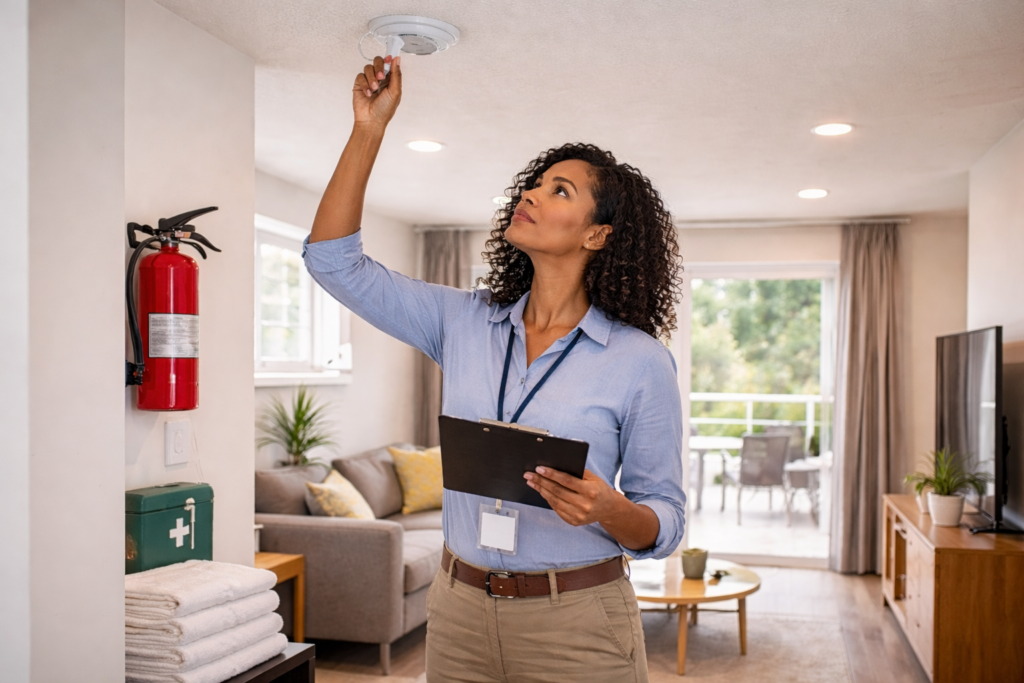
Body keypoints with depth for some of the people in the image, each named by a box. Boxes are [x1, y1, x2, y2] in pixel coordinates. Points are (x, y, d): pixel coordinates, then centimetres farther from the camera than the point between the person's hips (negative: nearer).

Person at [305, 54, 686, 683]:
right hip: (460, 612, 4)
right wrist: (370, 128, -6)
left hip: (577, 623, -3)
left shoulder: (641, 361, -9)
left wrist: (608, 509, -27)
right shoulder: (464, 322, 1)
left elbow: (665, 523, -4)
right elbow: (334, 260, 0)